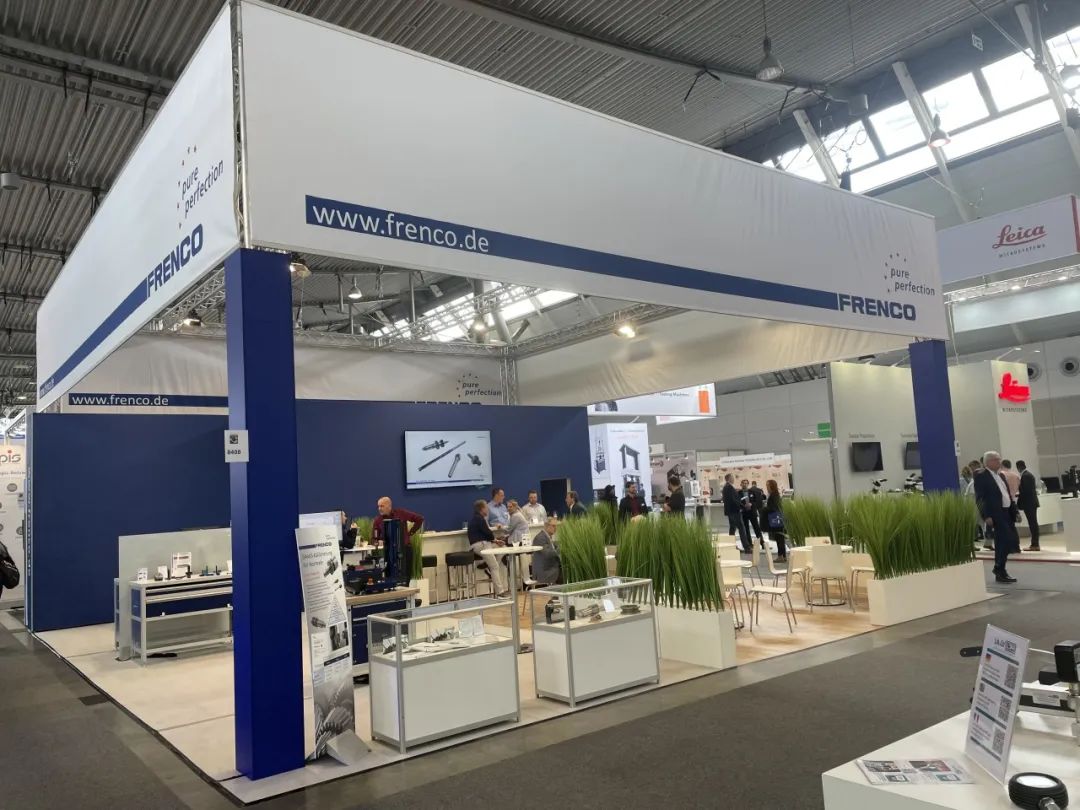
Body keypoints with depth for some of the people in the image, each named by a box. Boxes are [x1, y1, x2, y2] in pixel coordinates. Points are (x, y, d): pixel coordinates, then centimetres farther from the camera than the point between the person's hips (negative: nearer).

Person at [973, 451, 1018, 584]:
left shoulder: (1000, 475, 18)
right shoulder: (981, 476, -10)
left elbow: (1008, 495, 20)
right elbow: (979, 498, -15)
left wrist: (1014, 511, 12)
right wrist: (986, 516, -21)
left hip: (1007, 513, 9)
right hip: (995, 514, -9)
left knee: (1013, 541, 11)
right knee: (1003, 542, -7)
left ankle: (999, 568, 25)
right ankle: (1000, 572, 6)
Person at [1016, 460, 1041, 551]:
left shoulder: (1025, 476, -16)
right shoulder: (1030, 474, 14)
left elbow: (1024, 491, -20)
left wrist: (1019, 503, -13)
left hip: (1028, 502, -10)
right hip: (1032, 502, 10)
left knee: (1032, 523, -7)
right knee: (1034, 523, 11)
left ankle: (1034, 545, -6)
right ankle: (1035, 544, 16)